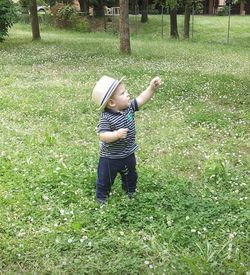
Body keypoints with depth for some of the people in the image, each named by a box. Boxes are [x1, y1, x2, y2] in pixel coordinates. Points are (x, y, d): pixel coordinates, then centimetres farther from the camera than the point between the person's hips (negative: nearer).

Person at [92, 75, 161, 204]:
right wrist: (117, 134, -48)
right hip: (110, 158, -6)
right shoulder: (106, 118, -29)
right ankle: (101, 198, 38)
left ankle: (130, 192, 55)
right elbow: (103, 136, -33)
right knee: (105, 179, 14)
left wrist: (152, 88, -21)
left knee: (131, 176, 29)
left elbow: (141, 99, -8)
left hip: (128, 154, 7)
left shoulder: (129, 107, -9)